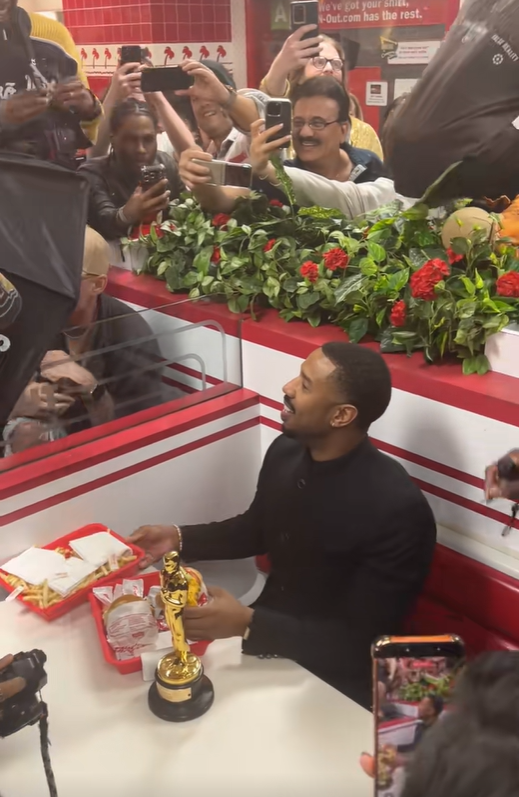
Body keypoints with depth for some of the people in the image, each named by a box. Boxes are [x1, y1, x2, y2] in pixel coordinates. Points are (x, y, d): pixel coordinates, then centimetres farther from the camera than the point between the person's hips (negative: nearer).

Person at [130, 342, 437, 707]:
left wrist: (247, 625, -31)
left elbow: (361, 643, -23)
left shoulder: (397, 510, -28)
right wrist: (179, 538, -1)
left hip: (332, 680, -6)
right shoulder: (285, 451, -8)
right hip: (266, 635, 6)